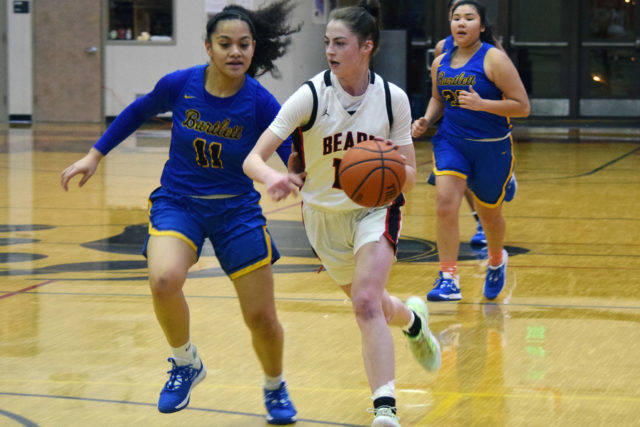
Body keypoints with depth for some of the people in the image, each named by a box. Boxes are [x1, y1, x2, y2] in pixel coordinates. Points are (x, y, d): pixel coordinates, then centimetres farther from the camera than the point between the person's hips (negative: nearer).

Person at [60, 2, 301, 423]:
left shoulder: (261, 104, -16)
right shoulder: (179, 85, -11)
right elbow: (138, 112, 9)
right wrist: (95, 155, 11)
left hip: (237, 209, 0)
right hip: (178, 202, 0)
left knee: (262, 318, -1)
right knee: (164, 280, -30)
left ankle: (275, 388, 33)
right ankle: (186, 364, -1)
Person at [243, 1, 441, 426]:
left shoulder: (392, 97, -13)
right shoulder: (311, 96, -18)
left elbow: (410, 179, -6)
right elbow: (253, 158, -22)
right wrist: (273, 178, -45)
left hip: (375, 209, -2)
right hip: (324, 215, 2)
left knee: (366, 303, -24)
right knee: (371, 306, 17)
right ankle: (412, 317, 53)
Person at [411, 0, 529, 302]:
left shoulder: (494, 59, -13)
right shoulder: (440, 63, 4)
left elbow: (522, 107, -15)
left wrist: (482, 104, -27)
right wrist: (427, 120, 3)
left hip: (492, 148, -3)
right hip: (451, 141, 3)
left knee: (489, 213, 14)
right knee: (445, 204, -19)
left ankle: (496, 261, 46)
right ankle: (448, 280, -17)